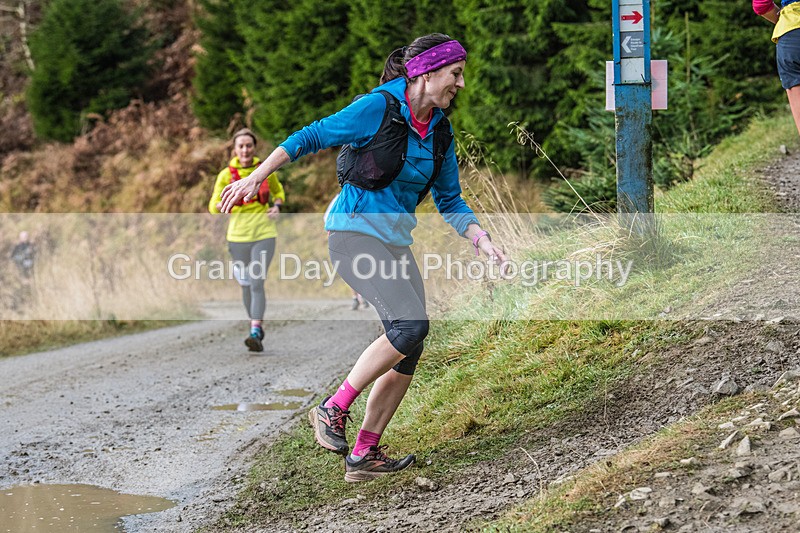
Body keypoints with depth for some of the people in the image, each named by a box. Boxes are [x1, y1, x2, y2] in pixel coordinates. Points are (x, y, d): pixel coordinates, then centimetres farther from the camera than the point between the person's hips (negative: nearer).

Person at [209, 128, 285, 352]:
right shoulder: (226, 174, -2)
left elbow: (278, 191, 20)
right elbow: (213, 207, -3)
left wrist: (277, 207, -1)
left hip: (264, 234, -2)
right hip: (238, 235, 2)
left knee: (257, 283, -15)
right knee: (246, 285, 11)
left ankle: (255, 334, -21)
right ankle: (257, 326, 31)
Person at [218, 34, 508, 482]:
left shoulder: (440, 132, 10)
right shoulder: (377, 108, -12)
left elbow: (449, 200, 16)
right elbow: (311, 137, -7)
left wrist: (481, 240, 1)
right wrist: (256, 178, -10)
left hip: (396, 240, 8)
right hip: (355, 231, -8)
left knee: (409, 351, -1)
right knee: (411, 324, -23)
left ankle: (364, 455, 6)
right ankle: (333, 410, -8)